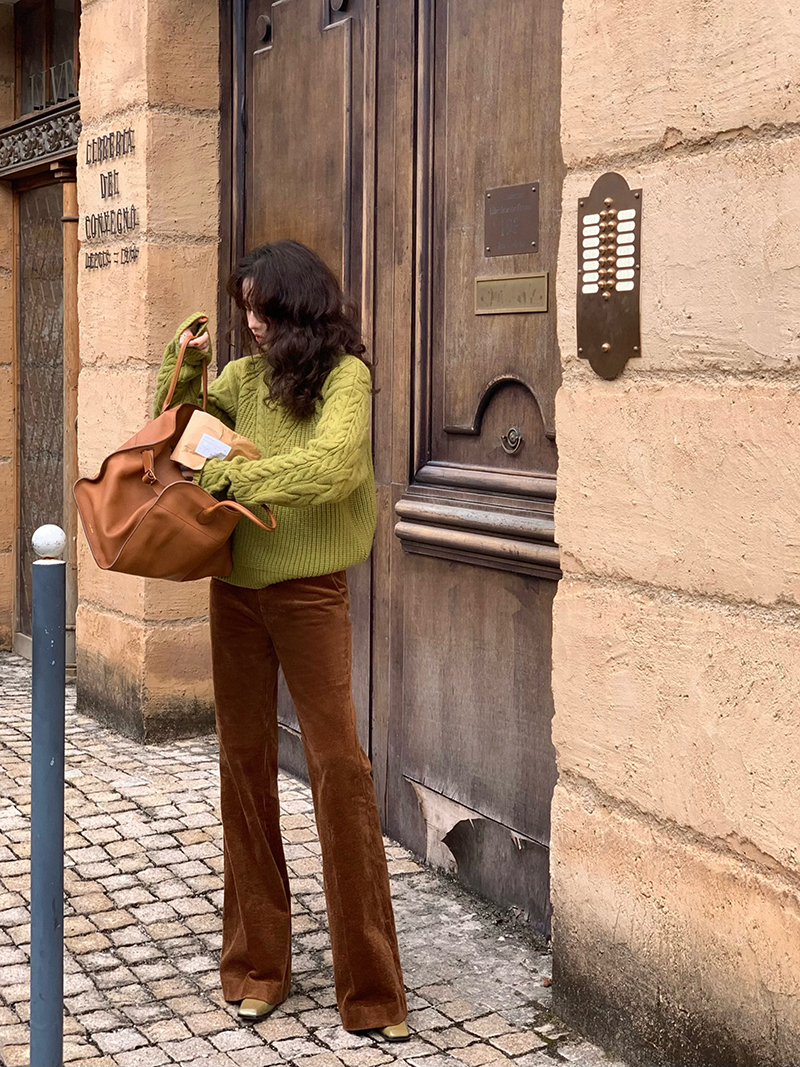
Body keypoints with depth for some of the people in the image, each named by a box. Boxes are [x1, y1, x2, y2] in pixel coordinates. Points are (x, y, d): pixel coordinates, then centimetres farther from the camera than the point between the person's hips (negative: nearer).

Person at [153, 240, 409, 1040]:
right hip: (236, 589, 6)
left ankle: (369, 985, 5)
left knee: (339, 765, -5)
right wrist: (184, 364, 4)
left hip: (308, 592, -6)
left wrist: (234, 475, -20)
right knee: (244, 762, 10)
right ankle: (256, 960, 24)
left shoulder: (344, 374, -8)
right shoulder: (248, 375, 9)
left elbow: (332, 463, -25)